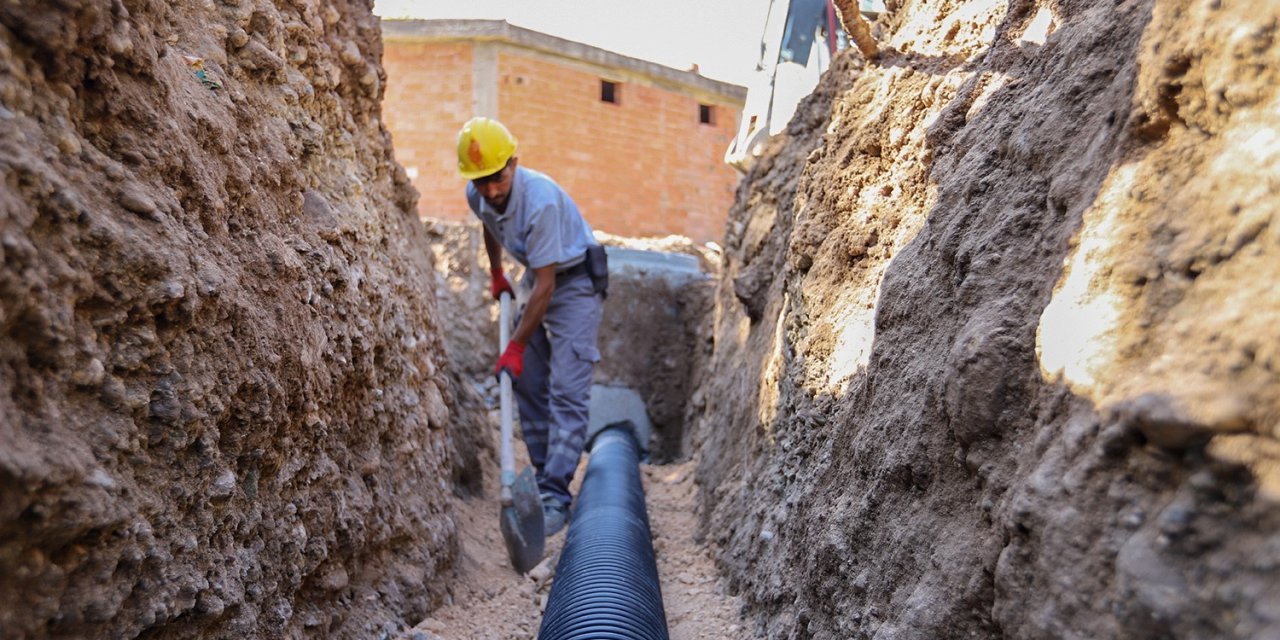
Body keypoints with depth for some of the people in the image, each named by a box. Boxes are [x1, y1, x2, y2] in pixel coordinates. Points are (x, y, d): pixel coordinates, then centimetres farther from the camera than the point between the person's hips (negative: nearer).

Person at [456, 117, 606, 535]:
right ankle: (544, 474, 20)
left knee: (566, 390, -15)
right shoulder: (477, 196, -9)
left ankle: (556, 496, -14)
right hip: (538, 278, 8)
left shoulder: (541, 199, -32)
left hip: (576, 281, -8)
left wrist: (516, 346, -23)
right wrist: (495, 274, 31)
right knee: (527, 383, 8)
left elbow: (545, 285, -28)